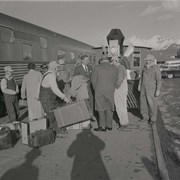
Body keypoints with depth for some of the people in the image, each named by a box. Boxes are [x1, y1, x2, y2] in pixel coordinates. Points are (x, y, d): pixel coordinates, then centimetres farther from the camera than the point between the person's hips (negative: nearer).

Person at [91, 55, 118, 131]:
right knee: (109, 108, 12)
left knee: (101, 108, 4)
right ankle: (109, 125, 18)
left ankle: (103, 126, 5)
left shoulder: (97, 67, -1)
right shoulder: (114, 68, 6)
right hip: (110, 91, 3)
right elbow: (115, 80, 8)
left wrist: (96, 90, 9)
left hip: (100, 91, -3)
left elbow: (93, 79, -2)